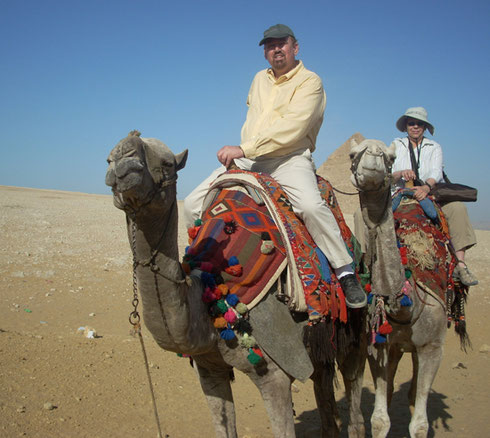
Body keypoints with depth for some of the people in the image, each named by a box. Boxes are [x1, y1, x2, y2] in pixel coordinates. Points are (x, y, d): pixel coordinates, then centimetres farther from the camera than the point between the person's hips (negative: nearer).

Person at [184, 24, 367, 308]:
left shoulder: (309, 82, -3)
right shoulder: (260, 79, 20)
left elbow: (291, 128, -17)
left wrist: (244, 148, -22)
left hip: (289, 159, -6)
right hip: (248, 159, 6)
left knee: (311, 204, -35)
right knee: (194, 203, -6)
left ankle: (346, 273, -21)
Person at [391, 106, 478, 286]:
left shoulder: (434, 147, 11)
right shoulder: (396, 145, 13)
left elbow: (436, 172, -7)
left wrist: (426, 186, -31)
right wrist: (401, 173, -22)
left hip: (430, 194, 0)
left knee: (457, 207, -29)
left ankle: (460, 264, -32)